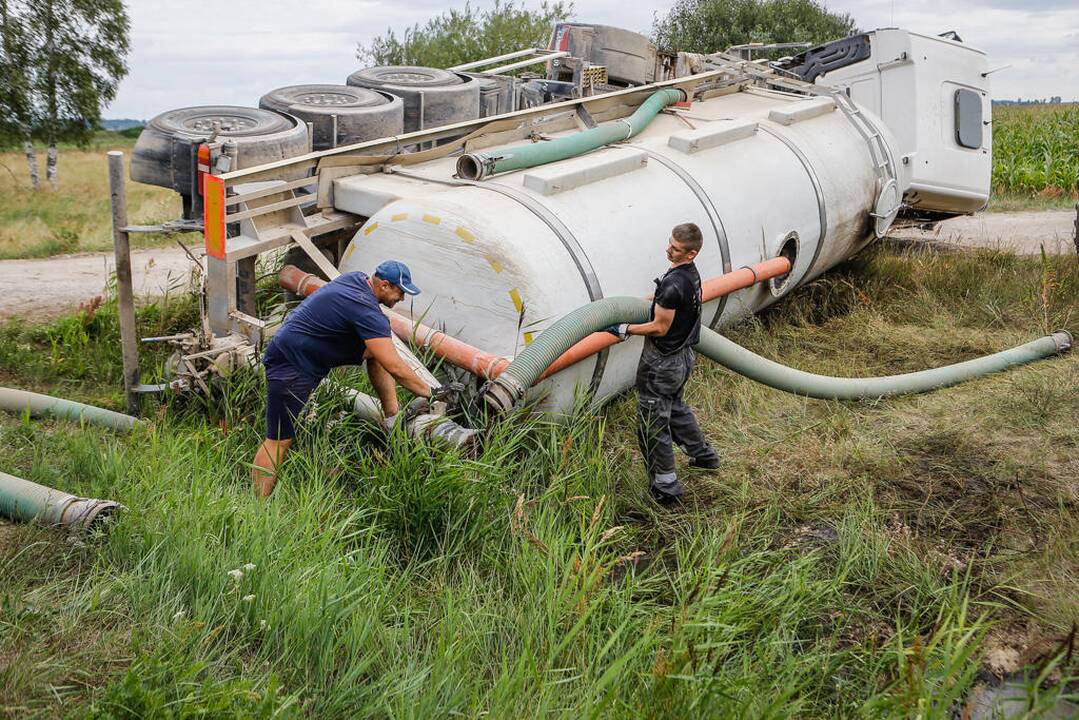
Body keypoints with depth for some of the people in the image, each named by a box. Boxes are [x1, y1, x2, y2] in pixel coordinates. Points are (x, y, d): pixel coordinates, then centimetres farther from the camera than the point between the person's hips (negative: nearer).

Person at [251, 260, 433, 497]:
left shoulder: (355, 279, 2)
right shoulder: (365, 310, -25)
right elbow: (395, 368, -27)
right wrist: (430, 394, -18)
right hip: (290, 364, -10)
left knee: (377, 351, 7)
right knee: (280, 441, -7)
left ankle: (392, 415, 8)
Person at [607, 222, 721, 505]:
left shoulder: (673, 283, -28)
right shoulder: (692, 273, 1)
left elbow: (660, 328, -22)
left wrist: (625, 330, -13)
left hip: (662, 363, -10)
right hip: (683, 356, 10)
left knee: (653, 424, 4)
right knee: (675, 407, 32)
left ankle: (666, 487, 13)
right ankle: (703, 453, 48)